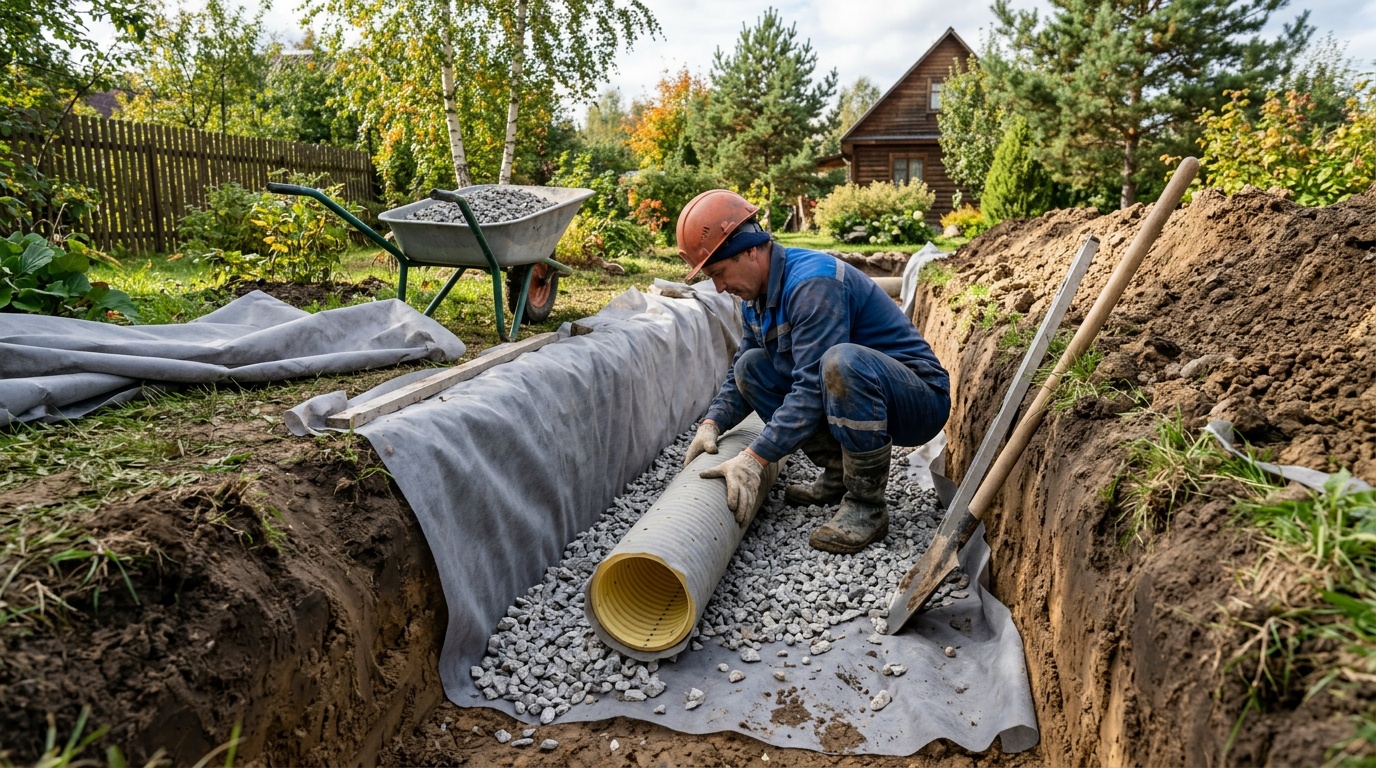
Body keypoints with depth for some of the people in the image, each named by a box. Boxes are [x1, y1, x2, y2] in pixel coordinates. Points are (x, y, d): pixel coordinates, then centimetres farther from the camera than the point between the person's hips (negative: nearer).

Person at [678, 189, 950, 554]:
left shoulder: (813, 283, -25)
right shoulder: (755, 294, 3)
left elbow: (812, 389, -31)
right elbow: (737, 376, 13)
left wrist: (754, 459, -33)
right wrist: (712, 424, -4)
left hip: (919, 400, -9)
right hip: (852, 391, 9)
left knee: (841, 361, -38)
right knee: (751, 365, 1)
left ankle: (866, 505, -20)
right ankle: (839, 472, 6)